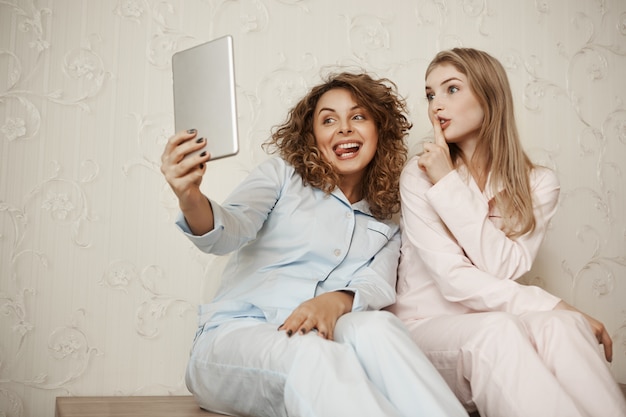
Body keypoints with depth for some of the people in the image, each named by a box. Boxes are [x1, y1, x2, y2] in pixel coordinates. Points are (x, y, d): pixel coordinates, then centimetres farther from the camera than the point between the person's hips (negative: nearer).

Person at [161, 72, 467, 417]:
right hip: (235, 334, -2)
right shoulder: (283, 174, 10)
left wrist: (337, 301, -26)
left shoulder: (385, 227, 19)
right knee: (314, 355, -37)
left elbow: (377, 286, -1)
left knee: (376, 327, -32)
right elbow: (228, 232, -9)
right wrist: (190, 199, -34)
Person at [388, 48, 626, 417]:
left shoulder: (538, 184, 4)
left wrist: (450, 185, -14)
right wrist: (553, 307, -21)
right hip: (428, 327, -2)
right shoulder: (420, 176, -3)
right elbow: (454, 280, -14)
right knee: (496, 330, -35)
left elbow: (506, 270, -13)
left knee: (557, 327, -31)